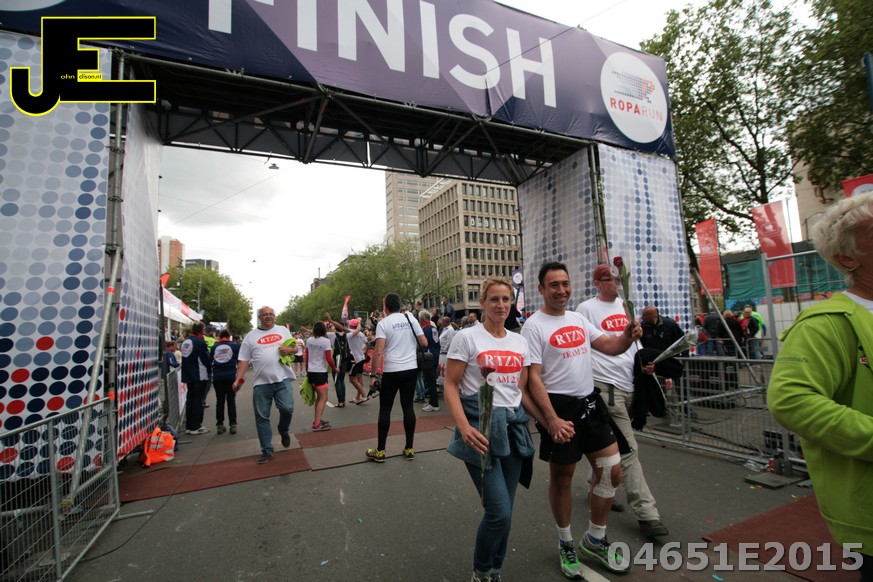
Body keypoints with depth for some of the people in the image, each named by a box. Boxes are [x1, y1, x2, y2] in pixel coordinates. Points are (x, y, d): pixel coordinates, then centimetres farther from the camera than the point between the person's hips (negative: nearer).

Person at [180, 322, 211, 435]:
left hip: (188, 375, 8)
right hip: (199, 376, -8)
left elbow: (185, 358, 16)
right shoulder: (200, 342, -16)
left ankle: (189, 426, 20)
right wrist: (210, 367, 6)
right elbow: (205, 359, -13)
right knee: (198, 400, -2)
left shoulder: (185, 341, 9)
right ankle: (196, 427, 1)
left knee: (190, 399, 14)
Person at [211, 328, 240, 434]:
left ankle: (219, 425, 12)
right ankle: (233, 425, 2)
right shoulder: (235, 345, 1)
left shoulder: (214, 346, 7)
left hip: (217, 377, 2)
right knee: (231, 400, 4)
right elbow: (240, 361, 2)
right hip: (231, 376, -2)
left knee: (219, 401, 10)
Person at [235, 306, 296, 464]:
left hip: (282, 378, 0)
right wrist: (238, 379, -6)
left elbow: (295, 348, 16)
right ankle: (267, 451, 18)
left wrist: (289, 350, -8)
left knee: (287, 408, -14)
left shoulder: (283, 330, 11)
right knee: (262, 417, 5)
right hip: (261, 382, 1)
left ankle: (284, 431, 19)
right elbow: (244, 360, 5)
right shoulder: (250, 336, 7)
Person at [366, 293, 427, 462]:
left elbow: (378, 351, -15)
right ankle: (409, 449, 15)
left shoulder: (383, 323, -7)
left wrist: (373, 373, -9)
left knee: (385, 409, 7)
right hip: (411, 369, 4)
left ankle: (380, 451, 14)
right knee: (408, 406, 10)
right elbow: (424, 343, 3)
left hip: (392, 371, -3)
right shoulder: (410, 319, 4)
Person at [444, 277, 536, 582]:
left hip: (514, 425, 5)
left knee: (504, 511, 13)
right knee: (499, 512, -4)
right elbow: (451, 386, -8)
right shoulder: (467, 338, -7)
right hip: (480, 427, -5)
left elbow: (523, 389, 15)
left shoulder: (519, 341, 9)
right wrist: (463, 426, -20)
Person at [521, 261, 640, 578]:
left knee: (612, 471, 11)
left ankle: (595, 539, 32)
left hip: (591, 402, 7)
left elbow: (611, 346, 11)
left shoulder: (579, 319, 9)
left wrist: (628, 335, -12)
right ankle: (566, 543, 34)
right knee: (562, 478, 10)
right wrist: (552, 420, -22)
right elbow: (533, 378, -16)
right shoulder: (534, 326, -13)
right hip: (560, 408, -7)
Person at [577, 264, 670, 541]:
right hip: (607, 385, -7)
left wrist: (644, 361, 6)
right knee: (629, 449, -6)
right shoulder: (587, 308, -6)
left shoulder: (625, 305, 15)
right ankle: (646, 513, 1)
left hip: (630, 384, 7)